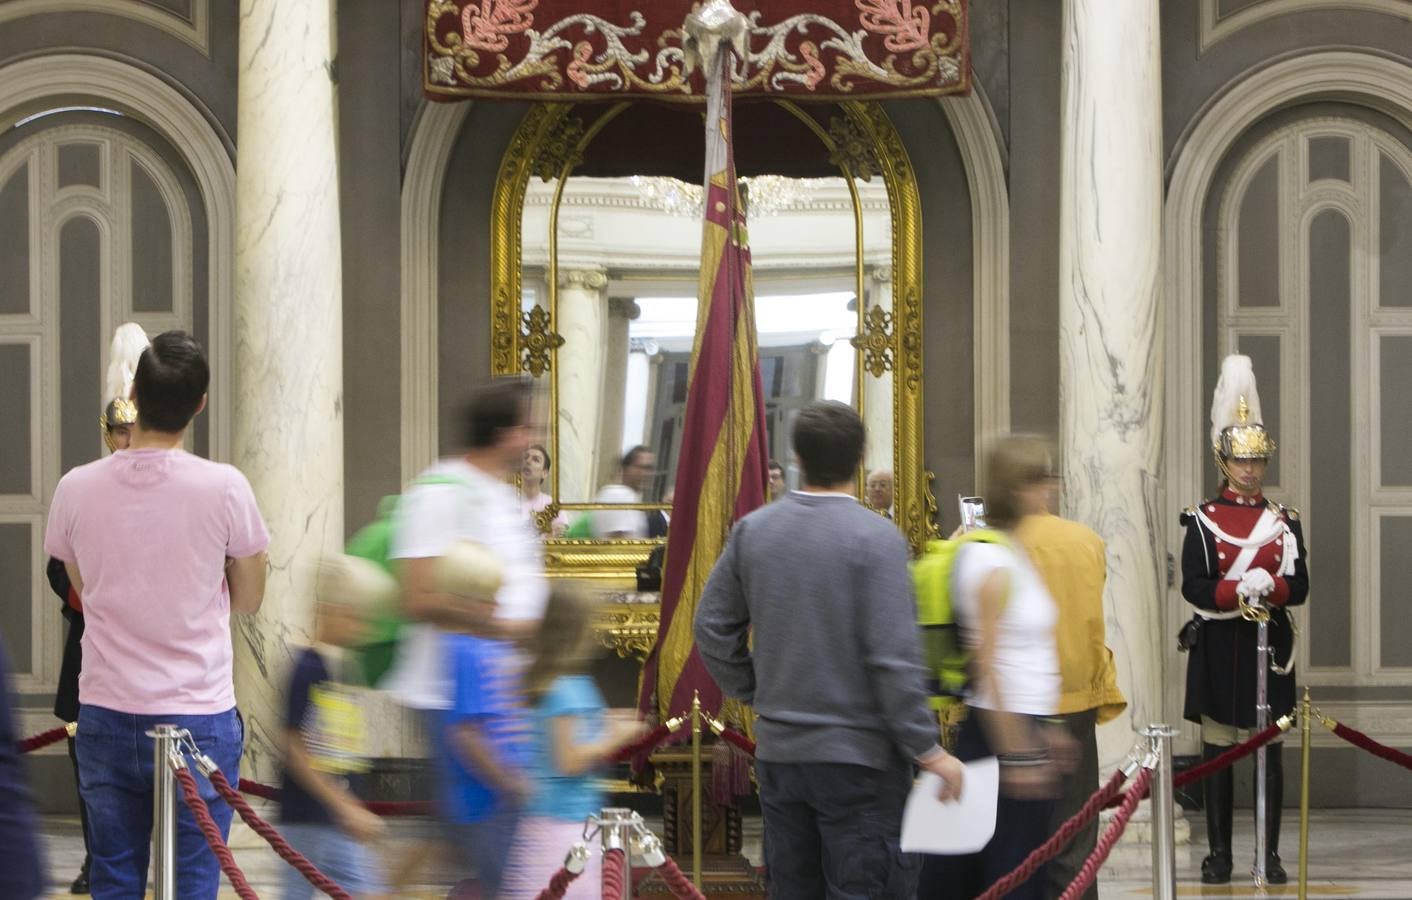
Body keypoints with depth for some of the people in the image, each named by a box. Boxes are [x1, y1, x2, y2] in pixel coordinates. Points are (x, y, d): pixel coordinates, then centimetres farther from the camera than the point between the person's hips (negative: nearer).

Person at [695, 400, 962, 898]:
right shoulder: (876, 539, -14)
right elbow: (894, 657, -18)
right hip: (858, 755, -5)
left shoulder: (752, 530, 2)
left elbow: (713, 628, 6)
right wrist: (928, 751, -11)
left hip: (778, 750, 5)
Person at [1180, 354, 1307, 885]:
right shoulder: (1203, 520, -1)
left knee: (1270, 751, 4)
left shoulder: (1285, 521, 5)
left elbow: (1300, 588, -1)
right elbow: (1193, 588, -10)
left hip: (1270, 646, 2)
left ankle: (1270, 855, 9)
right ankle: (1219, 854, 8)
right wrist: (1240, 591, -25)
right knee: (1217, 750, 2)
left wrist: (1269, 588, -21)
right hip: (1219, 647, -2)